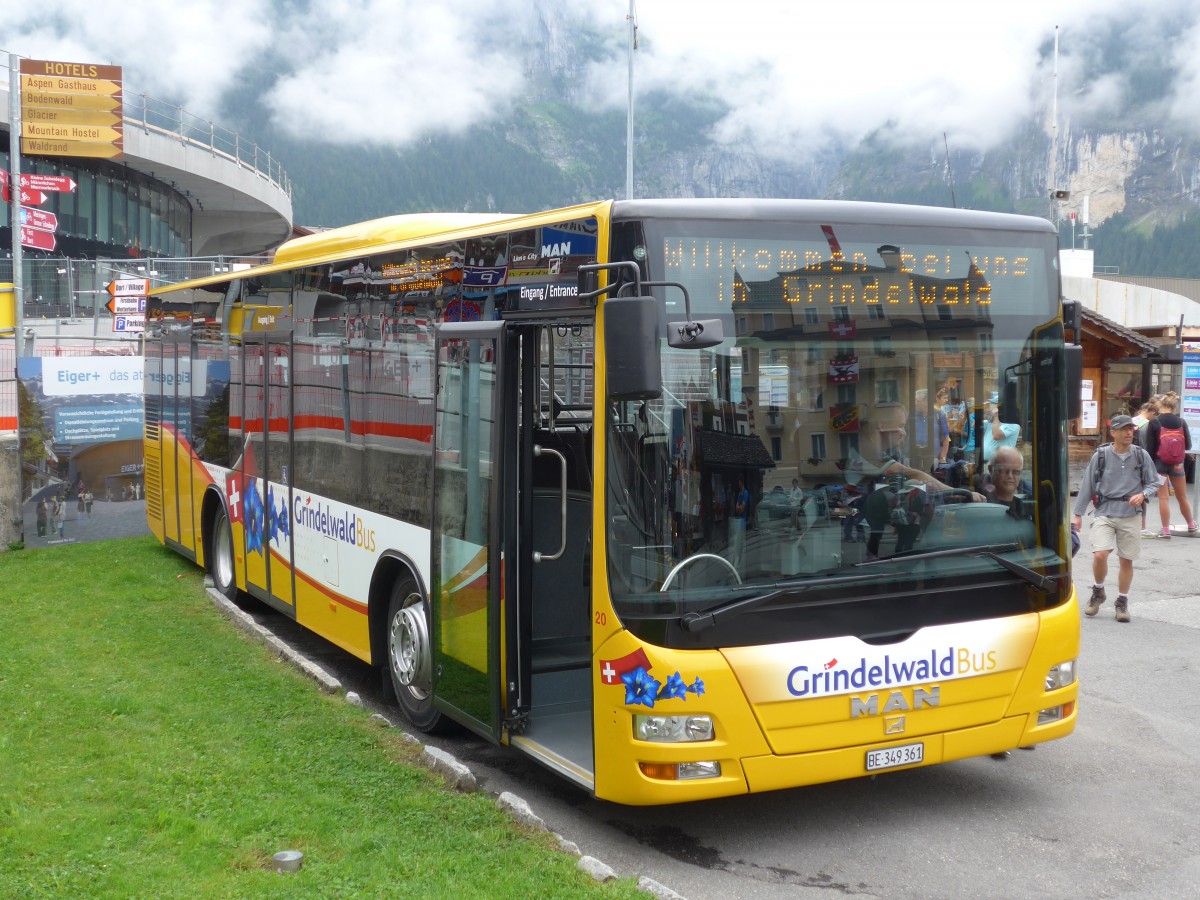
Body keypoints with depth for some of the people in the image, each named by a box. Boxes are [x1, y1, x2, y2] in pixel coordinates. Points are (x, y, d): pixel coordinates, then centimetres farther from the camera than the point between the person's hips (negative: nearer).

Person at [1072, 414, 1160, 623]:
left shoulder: (1141, 455, 2)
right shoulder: (1101, 455, -2)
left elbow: (1154, 483, 9)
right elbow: (1087, 486, 3)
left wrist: (1142, 494, -12)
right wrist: (1078, 514, 3)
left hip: (1129, 515, 2)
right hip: (1104, 513, -2)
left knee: (1126, 560, 6)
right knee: (1100, 555, -16)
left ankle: (1122, 602, 23)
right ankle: (1098, 592, 11)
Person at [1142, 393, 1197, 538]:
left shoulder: (1154, 423, -10)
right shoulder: (1181, 422, -3)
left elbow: (1150, 447, -10)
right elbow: (1188, 445, 0)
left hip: (1159, 464, -3)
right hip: (1177, 465, 3)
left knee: (1163, 498, 3)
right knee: (1182, 497, 17)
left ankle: (1166, 530, 4)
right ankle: (1191, 526, 33)